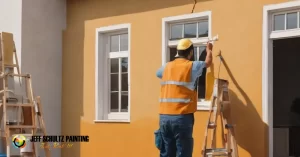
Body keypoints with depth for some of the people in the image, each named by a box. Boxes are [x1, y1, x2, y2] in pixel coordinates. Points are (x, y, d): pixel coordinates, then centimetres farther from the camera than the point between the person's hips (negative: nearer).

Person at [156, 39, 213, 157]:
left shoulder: (167, 67, 12)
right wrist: (209, 50, 42)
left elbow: (158, 73, 37)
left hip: (164, 117, 5)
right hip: (182, 117, -5)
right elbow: (208, 62, 20)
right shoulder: (192, 66, 0)